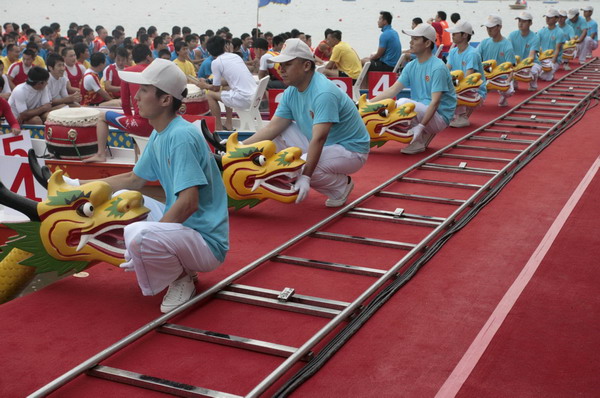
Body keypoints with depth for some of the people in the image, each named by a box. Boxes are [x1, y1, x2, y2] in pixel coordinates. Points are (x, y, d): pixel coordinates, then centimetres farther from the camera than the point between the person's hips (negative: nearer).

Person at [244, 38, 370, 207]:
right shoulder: (291, 92, -1)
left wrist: (306, 177, -41)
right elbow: (273, 127, -5)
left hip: (350, 150, -8)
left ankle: (342, 185, -3)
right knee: (279, 134, -2)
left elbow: (318, 139, -34)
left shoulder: (324, 93, -27)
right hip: (321, 147, 8)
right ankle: (294, 187, 5)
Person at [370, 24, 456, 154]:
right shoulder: (411, 66, 7)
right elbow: (393, 90, 3)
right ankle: (424, 135, 3)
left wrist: (421, 126, -31)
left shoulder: (438, 68, -16)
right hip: (419, 112, 8)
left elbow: (435, 102, -23)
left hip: (439, 117, -8)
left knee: (403, 103, -30)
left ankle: (418, 143, -12)